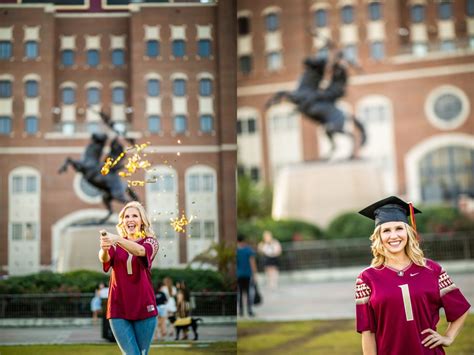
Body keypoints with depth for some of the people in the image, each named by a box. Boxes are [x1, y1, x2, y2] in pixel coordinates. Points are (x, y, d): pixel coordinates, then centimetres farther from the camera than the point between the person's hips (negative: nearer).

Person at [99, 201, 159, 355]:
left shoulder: (150, 242, 1)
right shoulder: (116, 244, 7)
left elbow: (140, 251, -23)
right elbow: (104, 258, -16)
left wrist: (117, 239, -41)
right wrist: (104, 249, -41)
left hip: (143, 308, 0)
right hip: (118, 309, 1)